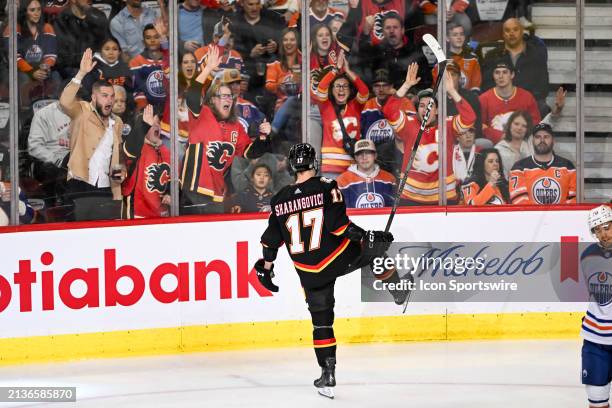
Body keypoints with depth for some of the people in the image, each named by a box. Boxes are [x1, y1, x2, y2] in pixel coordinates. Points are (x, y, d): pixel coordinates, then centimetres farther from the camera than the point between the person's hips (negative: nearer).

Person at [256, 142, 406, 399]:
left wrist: (265, 268, 17)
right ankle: (397, 289, 39)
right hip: (340, 258, -3)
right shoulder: (326, 188, -10)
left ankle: (328, 377, 7)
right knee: (378, 245, 26)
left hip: (310, 272, 3)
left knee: (321, 321, 11)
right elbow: (337, 224, -20)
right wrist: (367, 237, -12)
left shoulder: (281, 200, 2)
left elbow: (271, 238, 6)